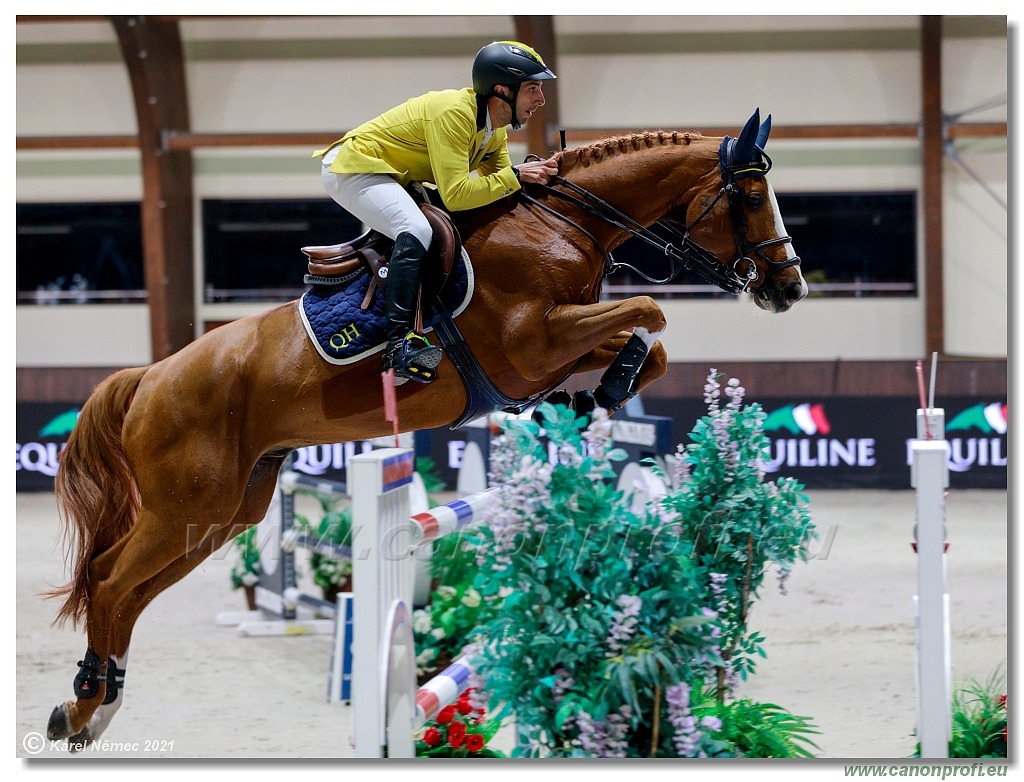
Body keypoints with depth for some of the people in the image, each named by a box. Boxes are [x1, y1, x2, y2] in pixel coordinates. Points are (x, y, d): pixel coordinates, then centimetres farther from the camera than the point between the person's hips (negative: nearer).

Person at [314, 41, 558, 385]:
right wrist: (515, 176, -30)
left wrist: (536, 171, -17)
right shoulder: (454, 112, -28)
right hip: (354, 168, -11)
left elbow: (496, 176, 0)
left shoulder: (496, 129, 2)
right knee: (416, 230, -33)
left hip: (395, 177, 11)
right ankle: (399, 345, -38)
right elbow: (455, 194, -33)